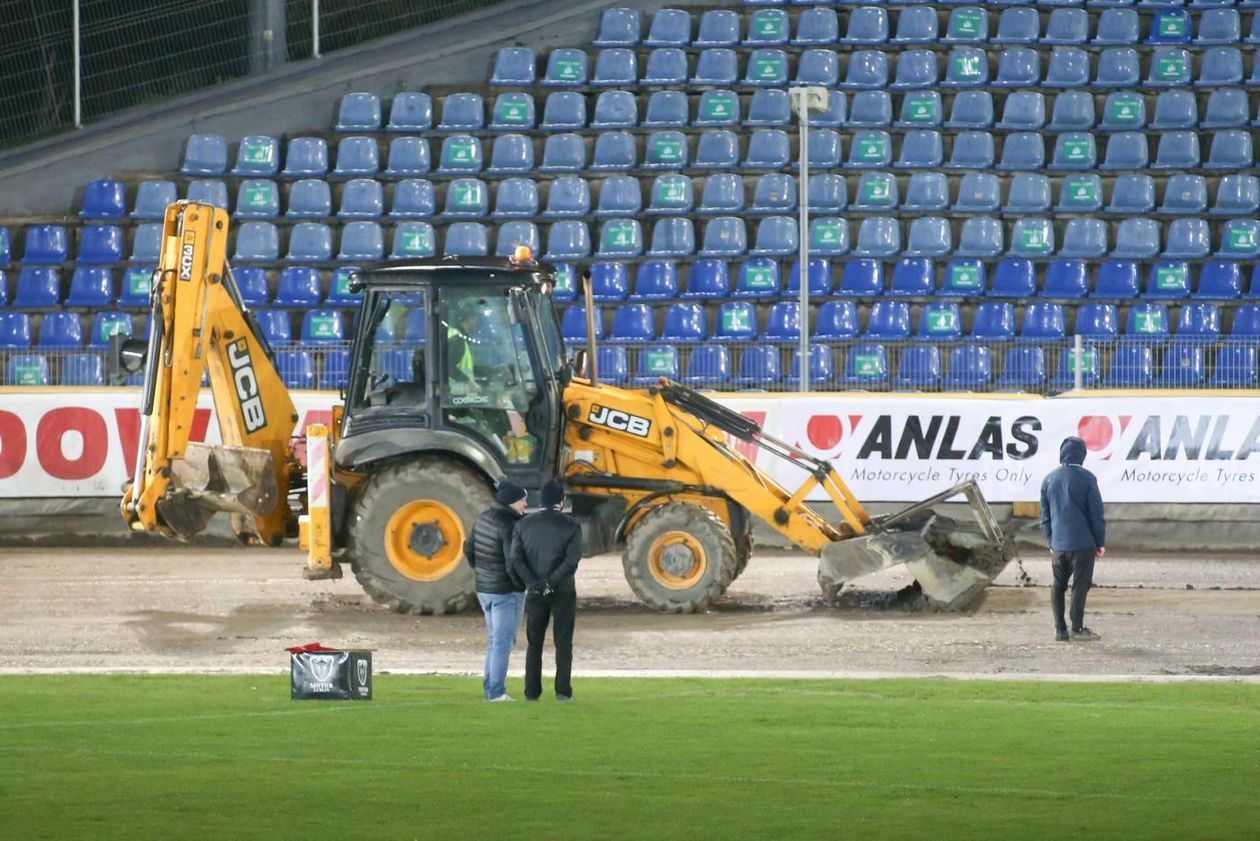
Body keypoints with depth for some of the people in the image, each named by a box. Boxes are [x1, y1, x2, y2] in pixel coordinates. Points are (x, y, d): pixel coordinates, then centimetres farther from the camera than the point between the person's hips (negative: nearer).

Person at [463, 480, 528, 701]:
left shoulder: (484, 518, 6)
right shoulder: (510, 526, -20)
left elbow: (468, 548, 16)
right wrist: (521, 584, -10)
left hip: (484, 589, 9)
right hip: (506, 591, -9)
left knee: (494, 640, 18)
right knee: (503, 641, -2)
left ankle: (490, 689, 21)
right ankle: (497, 692, -2)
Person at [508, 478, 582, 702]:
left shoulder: (525, 524, 2)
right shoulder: (570, 525, -7)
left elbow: (515, 559, -8)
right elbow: (572, 559, -17)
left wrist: (533, 582, -14)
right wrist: (552, 581, -16)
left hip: (535, 592, 2)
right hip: (562, 591, -2)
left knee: (534, 643, 10)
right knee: (563, 643, 4)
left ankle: (532, 691, 8)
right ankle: (563, 691, 0)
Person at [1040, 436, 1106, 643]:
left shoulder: (1049, 480, 4)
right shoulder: (1086, 478, -9)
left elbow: (1045, 515, 10)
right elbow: (1096, 513, -7)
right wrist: (1101, 542, 2)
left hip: (1058, 543, 4)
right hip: (1082, 543, -4)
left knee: (1058, 586, 11)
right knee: (1080, 585, 1)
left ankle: (1060, 629, 10)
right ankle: (1077, 628, 1)